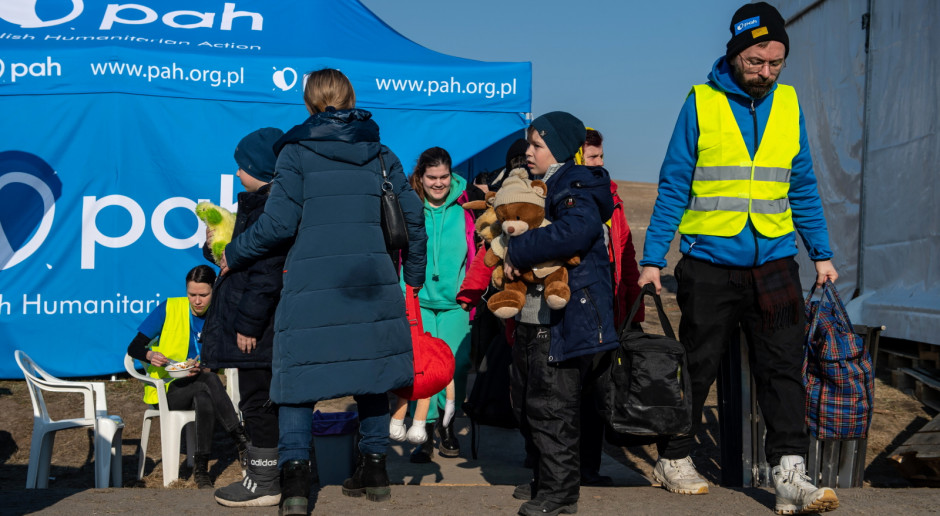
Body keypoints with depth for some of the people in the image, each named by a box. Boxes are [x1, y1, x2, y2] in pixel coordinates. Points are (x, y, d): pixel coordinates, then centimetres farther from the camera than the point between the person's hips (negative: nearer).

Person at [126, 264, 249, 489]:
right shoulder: (169, 309, -3)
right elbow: (134, 347, -4)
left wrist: (203, 369, -20)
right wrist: (151, 355, -26)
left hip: (201, 389, 2)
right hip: (166, 390, -2)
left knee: (204, 399, -36)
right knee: (209, 381, -34)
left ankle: (201, 468, -33)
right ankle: (242, 441, -36)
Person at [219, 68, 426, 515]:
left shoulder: (296, 151, 0)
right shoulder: (379, 152, 11)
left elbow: (278, 223, -6)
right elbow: (412, 215, 11)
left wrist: (234, 255, 9)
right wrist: (413, 273, 25)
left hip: (312, 281, -3)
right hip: (372, 278, 4)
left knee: (298, 374, 2)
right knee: (370, 366, 14)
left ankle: (294, 472, -7)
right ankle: (374, 466, 20)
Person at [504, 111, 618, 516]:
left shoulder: (576, 188, -13)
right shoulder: (538, 187, 17)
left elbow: (574, 231, -32)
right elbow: (514, 222, 32)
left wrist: (518, 253, -23)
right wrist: (507, 261, 11)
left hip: (564, 320, -10)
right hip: (532, 317, 10)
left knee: (551, 407, -4)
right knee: (526, 404, 17)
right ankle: (544, 479, 31)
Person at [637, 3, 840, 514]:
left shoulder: (788, 104, 7)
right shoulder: (701, 103, -3)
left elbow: (802, 188, 13)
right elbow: (673, 187, -1)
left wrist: (822, 253, 10)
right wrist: (652, 259, -5)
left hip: (774, 262, 3)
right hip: (710, 264, -2)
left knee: (783, 366, -4)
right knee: (696, 366, 8)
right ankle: (673, 459, 24)